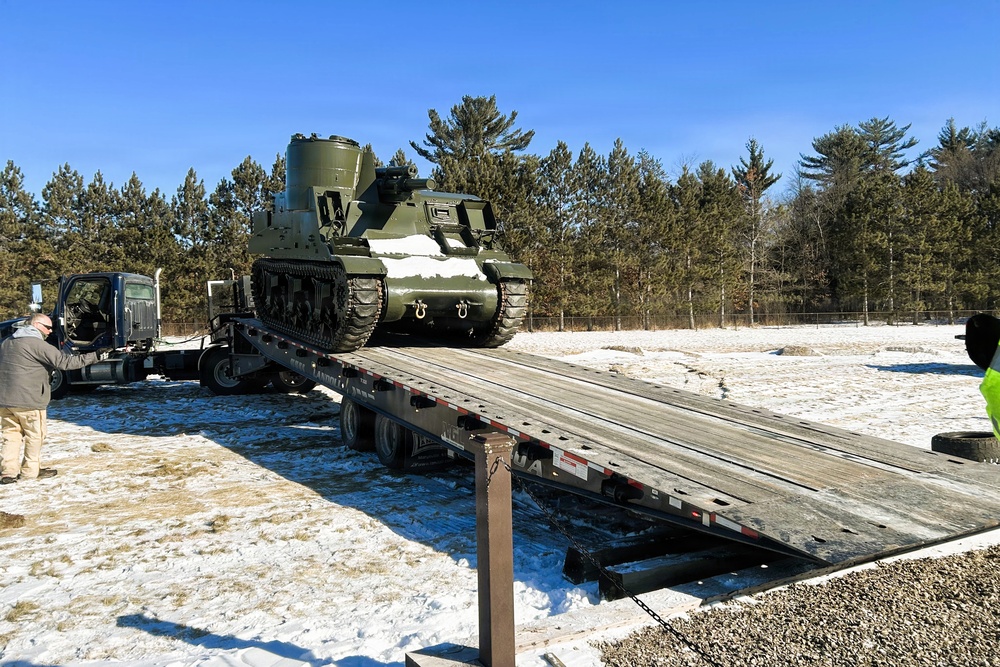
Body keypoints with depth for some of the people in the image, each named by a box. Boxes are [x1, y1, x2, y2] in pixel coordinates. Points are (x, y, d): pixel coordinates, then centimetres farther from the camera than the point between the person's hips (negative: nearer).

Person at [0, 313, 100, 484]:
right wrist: (93, 357, -16)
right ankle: (31, 470, 14)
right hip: (28, 400, -8)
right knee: (35, 435, 7)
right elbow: (64, 362, -18)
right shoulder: (36, 343, -12)